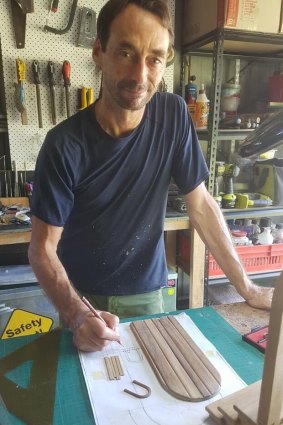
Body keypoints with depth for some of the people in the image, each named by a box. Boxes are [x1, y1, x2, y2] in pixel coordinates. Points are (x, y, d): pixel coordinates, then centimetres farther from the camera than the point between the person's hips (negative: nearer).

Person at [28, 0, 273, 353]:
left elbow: (201, 206, -7)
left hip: (146, 293, 2)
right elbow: (42, 249, -15)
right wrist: (76, 314, -32)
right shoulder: (64, 145, -20)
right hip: (83, 296, -1)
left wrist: (247, 288, -6)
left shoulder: (174, 116, -13)